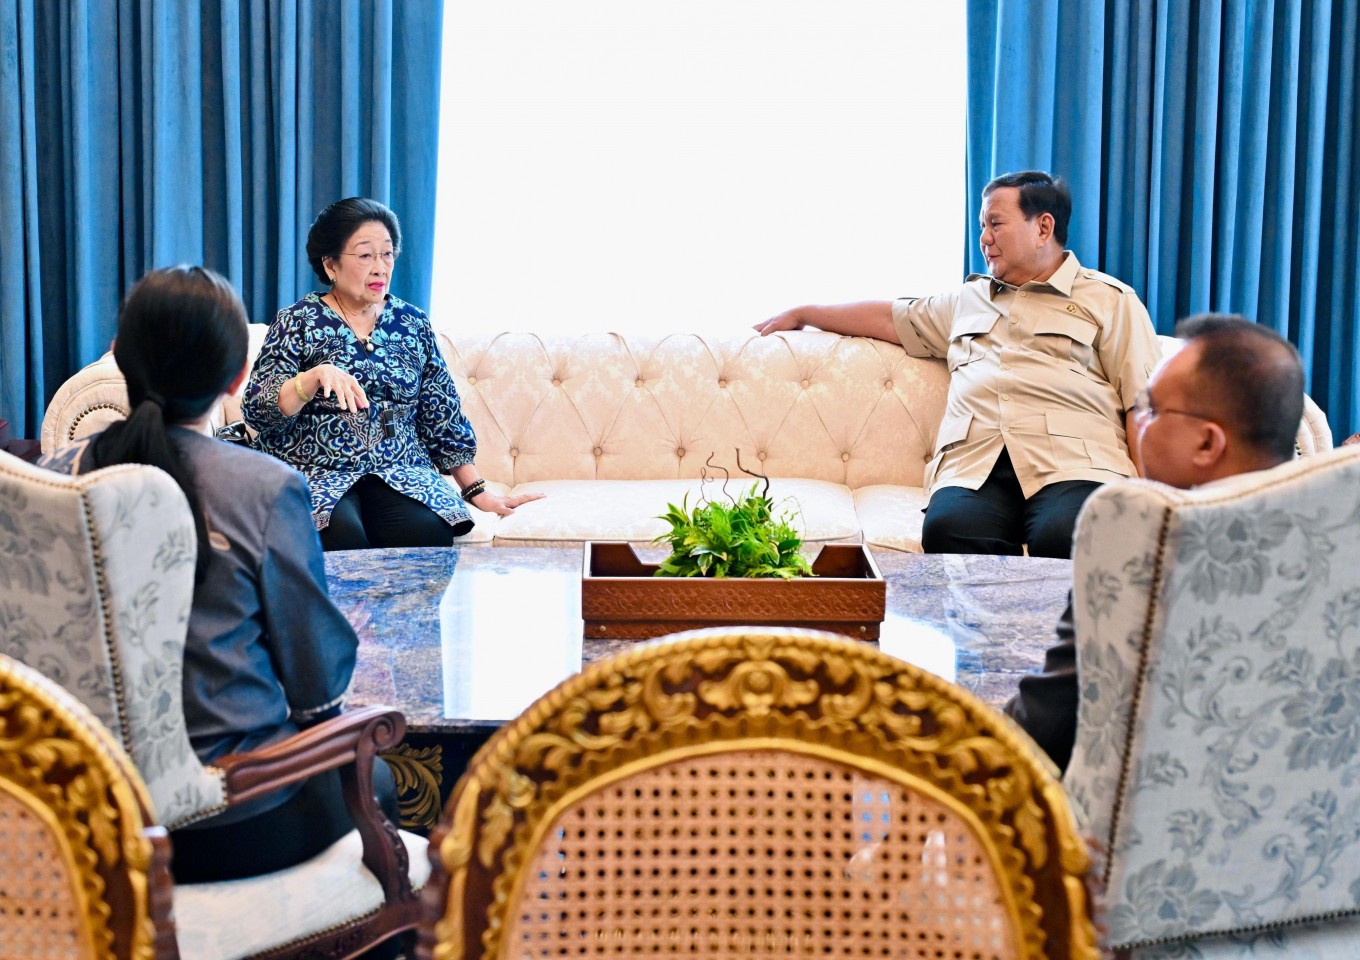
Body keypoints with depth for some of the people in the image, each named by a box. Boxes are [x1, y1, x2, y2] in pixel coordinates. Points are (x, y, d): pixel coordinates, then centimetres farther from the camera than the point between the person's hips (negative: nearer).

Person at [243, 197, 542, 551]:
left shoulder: (414, 325, 13)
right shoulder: (298, 322, 3)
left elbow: (442, 418, 16)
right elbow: (257, 411, -7)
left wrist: (477, 491, 11)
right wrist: (317, 376, -22)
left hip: (400, 474, 3)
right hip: (315, 476, -3)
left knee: (429, 534, -30)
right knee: (342, 535, -36)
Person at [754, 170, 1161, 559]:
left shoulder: (1110, 300, 16)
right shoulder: (968, 299, 33)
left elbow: (1144, 403, 6)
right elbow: (889, 317, 41)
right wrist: (801, 314, 43)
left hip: (1070, 466, -3)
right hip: (974, 468, 3)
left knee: (1063, 536, -39)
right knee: (946, 528, -33)